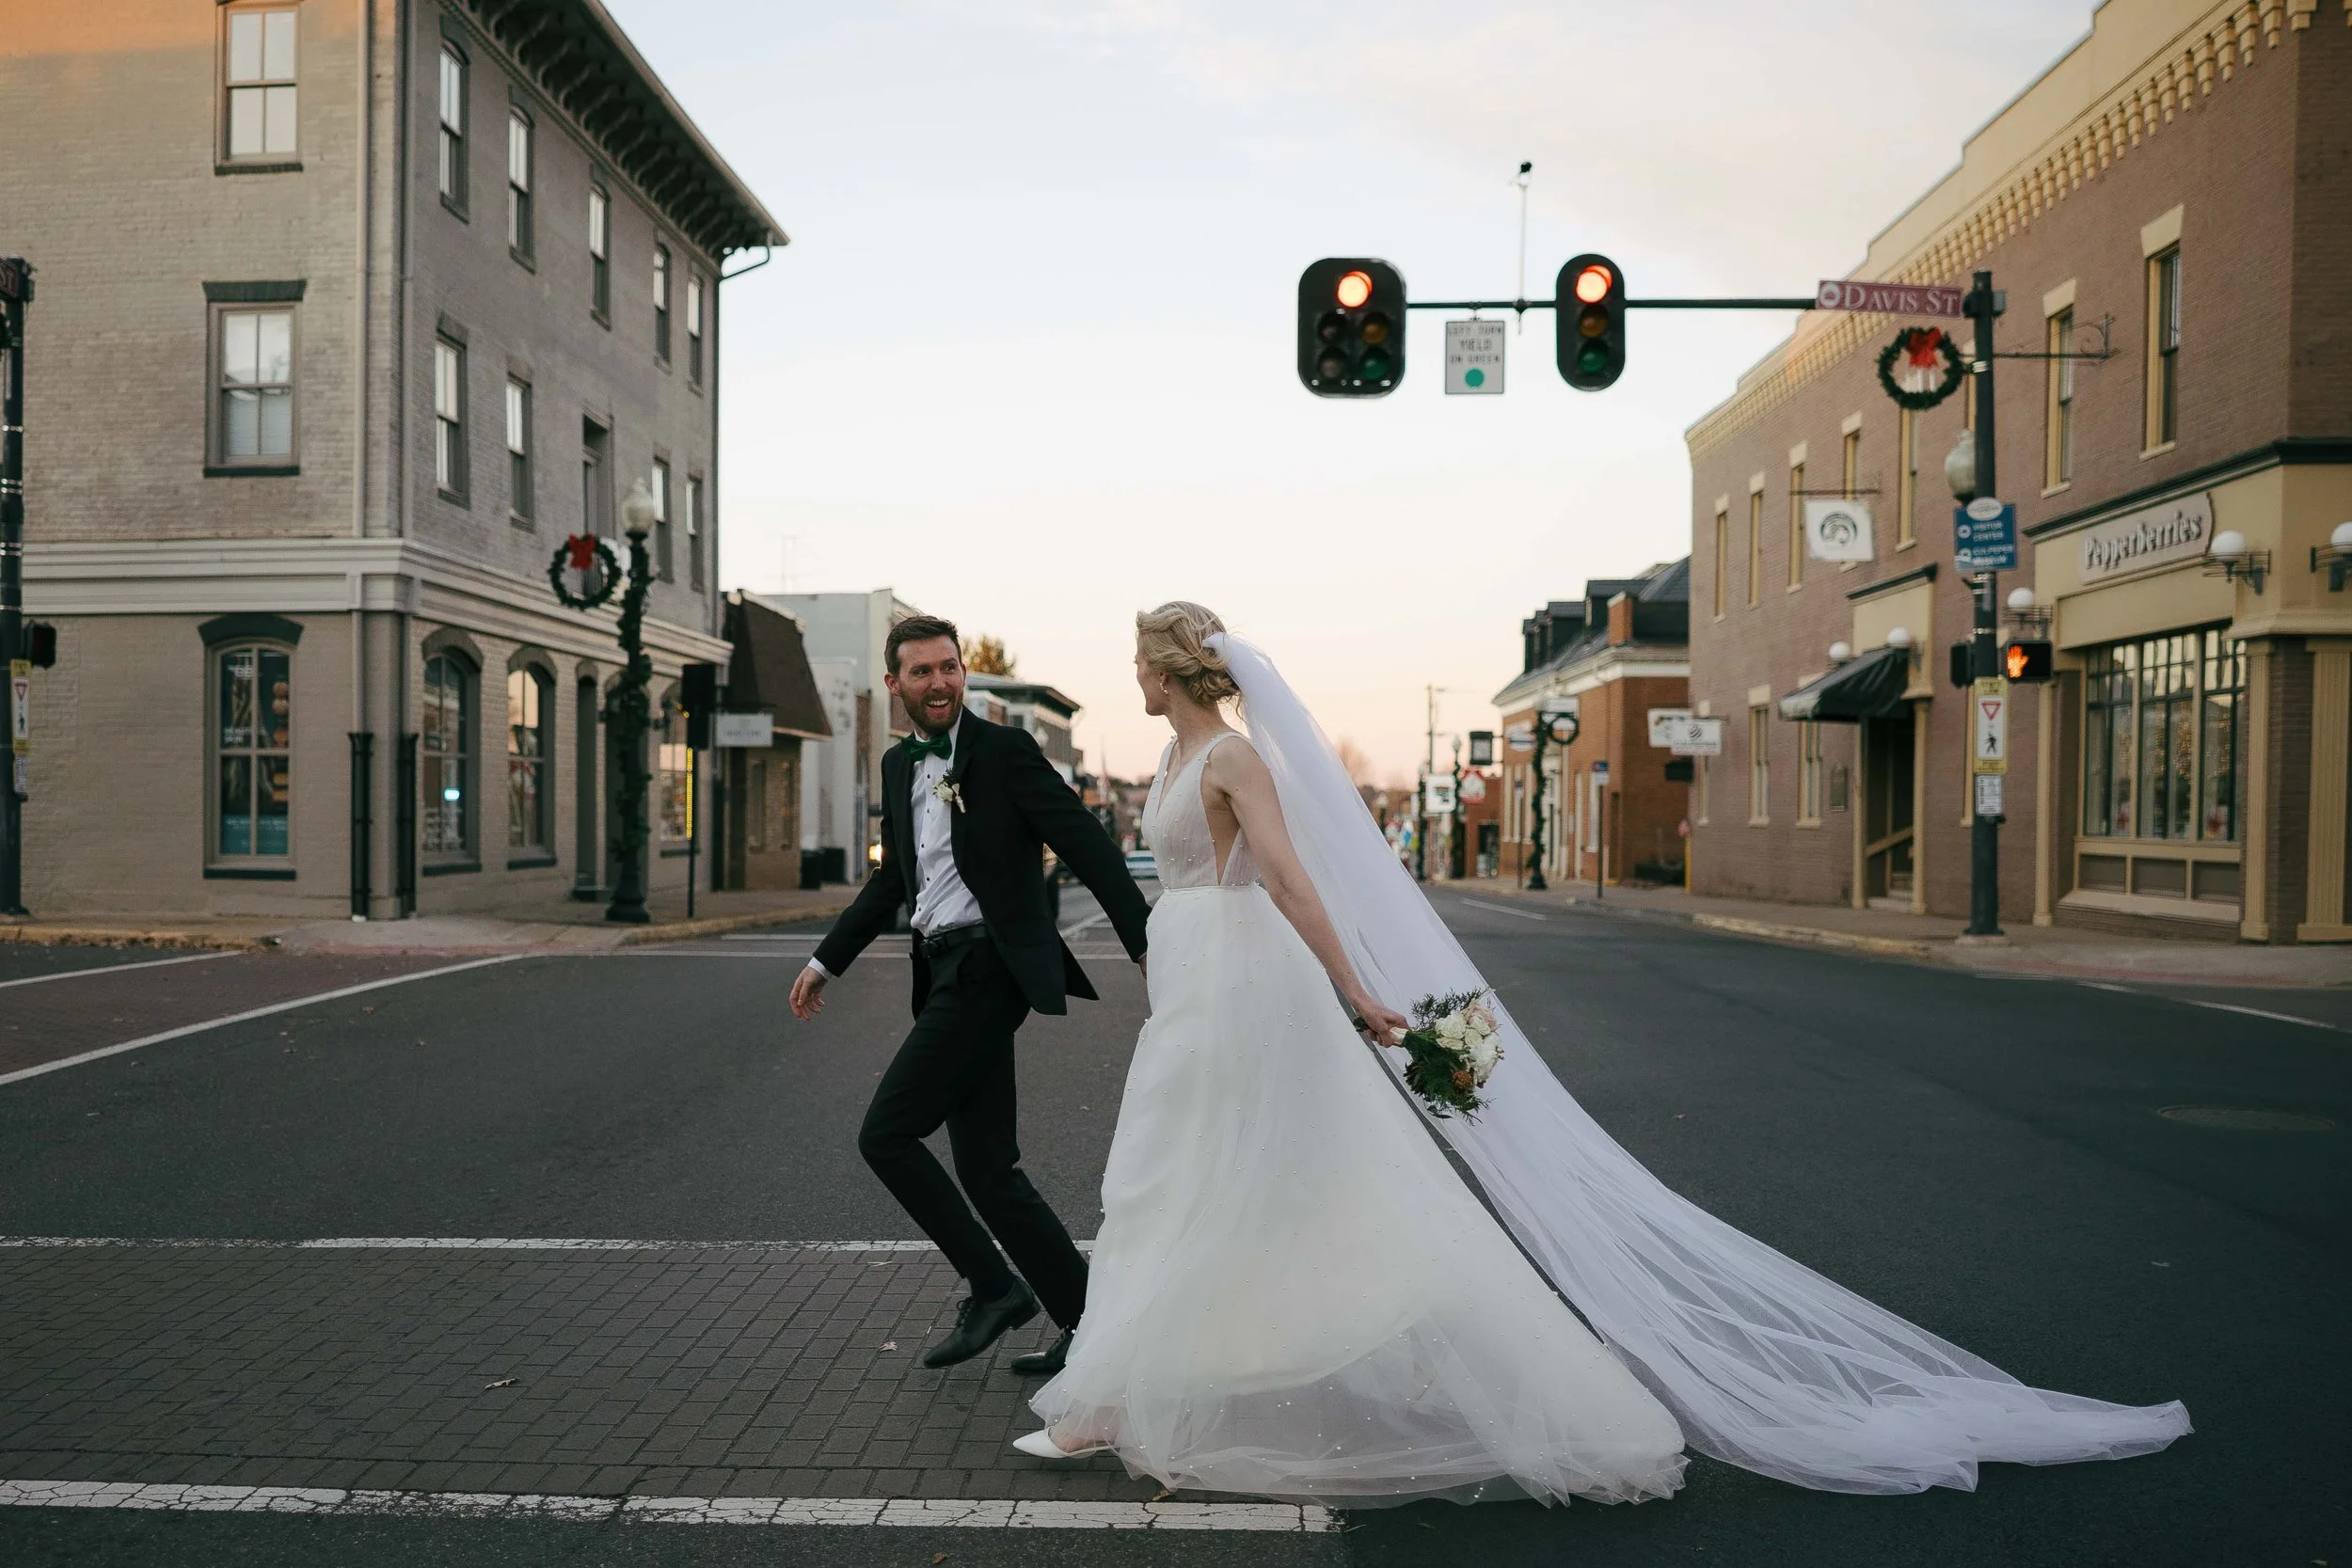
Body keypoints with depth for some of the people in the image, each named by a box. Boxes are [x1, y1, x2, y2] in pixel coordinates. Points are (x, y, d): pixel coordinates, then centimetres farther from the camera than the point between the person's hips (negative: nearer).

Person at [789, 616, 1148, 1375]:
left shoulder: (1004, 748, -6)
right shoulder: (898, 765, 16)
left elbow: (1087, 845, -10)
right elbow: (893, 878, 28)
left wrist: (1145, 944, -15)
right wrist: (828, 961, 29)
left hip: (988, 965, -8)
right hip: (948, 972, 8)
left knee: (886, 1134, -8)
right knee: (988, 1171, 7)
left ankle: (993, 1286, 6)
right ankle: (1087, 1322, 16)